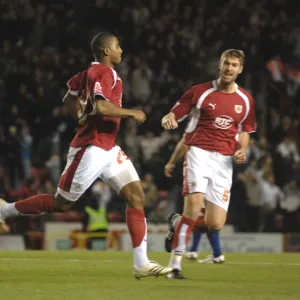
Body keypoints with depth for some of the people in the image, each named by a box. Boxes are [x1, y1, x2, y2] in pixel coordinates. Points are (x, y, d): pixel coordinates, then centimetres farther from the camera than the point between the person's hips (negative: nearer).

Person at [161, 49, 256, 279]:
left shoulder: (245, 100, 10)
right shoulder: (200, 92, 0)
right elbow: (173, 115, 3)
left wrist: (242, 150, 2)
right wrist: (168, 120, -21)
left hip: (224, 161, 4)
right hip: (199, 153, -4)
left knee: (215, 224, -5)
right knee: (195, 203, -27)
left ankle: (177, 223, 27)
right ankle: (175, 264, -17)